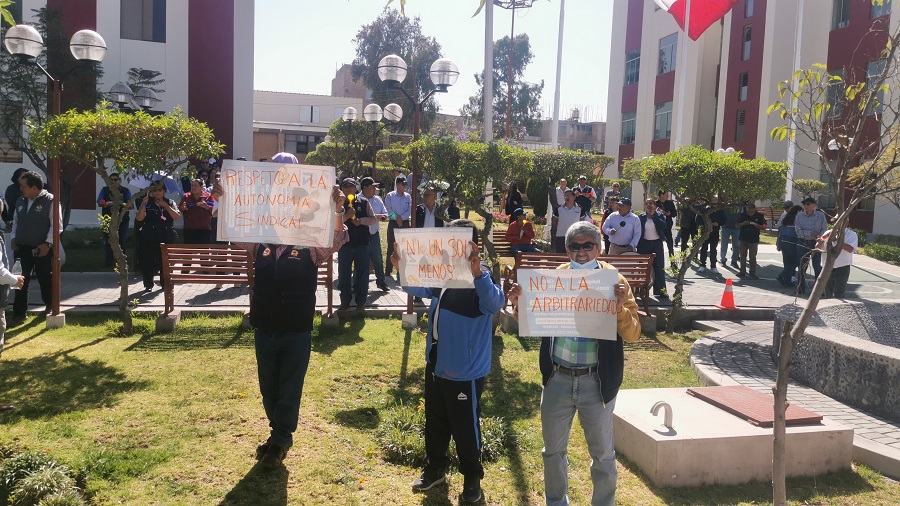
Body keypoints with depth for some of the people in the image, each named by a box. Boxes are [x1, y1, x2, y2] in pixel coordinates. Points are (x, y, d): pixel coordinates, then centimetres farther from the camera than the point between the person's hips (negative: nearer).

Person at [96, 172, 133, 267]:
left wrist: (122, 204, -26)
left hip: (122, 220, -1)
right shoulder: (104, 190, 7)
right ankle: (109, 262, 7)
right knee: (108, 241, -1)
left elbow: (130, 206, -4)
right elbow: (99, 203, -1)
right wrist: (106, 203, -23)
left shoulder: (126, 191, 4)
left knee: (121, 241, -2)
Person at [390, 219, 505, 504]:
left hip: (465, 370, -7)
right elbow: (417, 288, 13)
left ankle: (472, 477, 32)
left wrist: (479, 273, -53)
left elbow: (496, 304, -38)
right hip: (436, 363, 7)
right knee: (435, 422, 22)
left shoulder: (481, 277, -20)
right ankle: (435, 468, 42)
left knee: (465, 427, 10)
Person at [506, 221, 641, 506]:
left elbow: (633, 334, -10)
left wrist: (620, 306, -29)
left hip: (596, 381, -2)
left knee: (602, 453, 14)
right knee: (553, 449, 18)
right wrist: (518, 304, -12)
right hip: (557, 378, 2)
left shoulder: (614, 281, -6)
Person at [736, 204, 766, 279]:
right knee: (743, 256, 8)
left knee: (752, 257, 4)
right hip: (743, 239, 2)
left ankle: (752, 273, 12)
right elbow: (737, 225, 4)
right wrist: (743, 223, -17)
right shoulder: (743, 215, -2)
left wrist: (755, 224, -21)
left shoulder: (760, 216, -6)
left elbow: (763, 227, -5)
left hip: (754, 240, -2)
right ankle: (742, 272, 17)